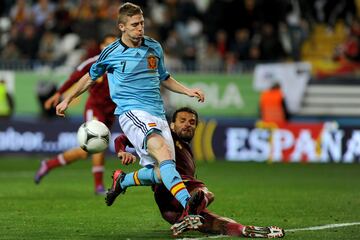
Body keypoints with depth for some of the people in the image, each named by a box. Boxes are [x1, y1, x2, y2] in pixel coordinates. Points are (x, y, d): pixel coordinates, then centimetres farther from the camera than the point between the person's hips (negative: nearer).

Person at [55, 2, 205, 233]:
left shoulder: (154, 47, 14)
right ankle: (187, 205, -51)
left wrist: (187, 91, 15)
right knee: (162, 151, -32)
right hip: (132, 112, -6)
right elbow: (91, 76, 21)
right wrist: (68, 99, 25)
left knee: (160, 173, -7)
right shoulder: (111, 53, 2)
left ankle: (122, 180, 26)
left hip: (158, 114, 6)